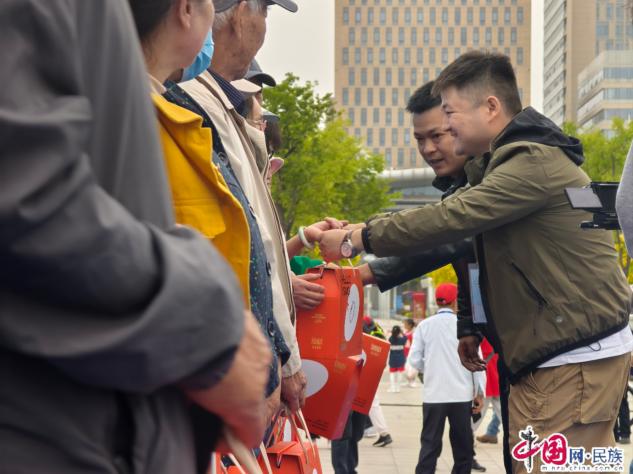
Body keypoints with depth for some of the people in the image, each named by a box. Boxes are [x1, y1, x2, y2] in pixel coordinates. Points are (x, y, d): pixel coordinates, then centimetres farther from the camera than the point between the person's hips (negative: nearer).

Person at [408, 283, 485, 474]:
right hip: (462, 394, 0)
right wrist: (480, 392, 3)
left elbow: (414, 359, -1)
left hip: (433, 394, 1)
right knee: (462, 444, 10)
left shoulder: (425, 326, 1)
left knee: (430, 444, 2)